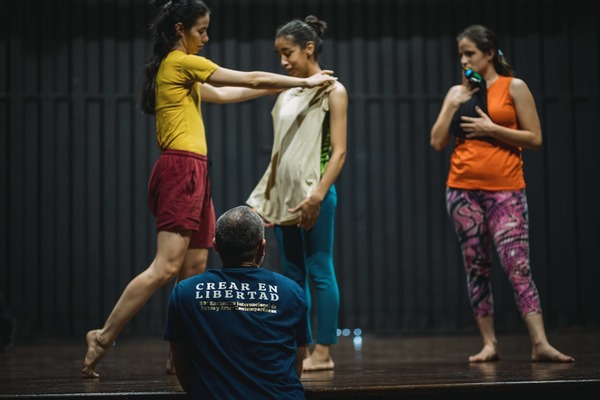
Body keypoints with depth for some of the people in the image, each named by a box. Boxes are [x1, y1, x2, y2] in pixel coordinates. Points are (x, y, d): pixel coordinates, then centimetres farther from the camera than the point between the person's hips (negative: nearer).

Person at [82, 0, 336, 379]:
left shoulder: (175, 70, 21)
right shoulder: (182, 63, -7)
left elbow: (224, 94, 30)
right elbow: (251, 78, -3)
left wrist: (279, 88, 32)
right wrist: (305, 81, 7)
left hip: (191, 173, 10)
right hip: (181, 170, -10)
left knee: (194, 270, 6)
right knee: (166, 267, -15)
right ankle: (103, 337, -11)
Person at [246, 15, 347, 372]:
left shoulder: (332, 91, -3)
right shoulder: (287, 94, 16)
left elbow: (339, 151, -10)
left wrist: (318, 194, -21)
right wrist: (266, 197, 13)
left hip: (314, 192, -7)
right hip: (285, 193, 7)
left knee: (319, 272, -4)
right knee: (292, 275, 8)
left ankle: (324, 352, 0)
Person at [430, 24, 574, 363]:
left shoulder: (514, 87, 2)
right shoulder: (458, 92, 12)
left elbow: (534, 139, -3)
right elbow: (438, 142, 5)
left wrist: (491, 129, -12)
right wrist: (455, 103, -1)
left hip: (505, 191, -4)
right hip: (464, 190, 4)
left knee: (518, 266, -13)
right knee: (476, 268, 5)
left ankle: (541, 344, -15)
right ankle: (490, 344, 11)